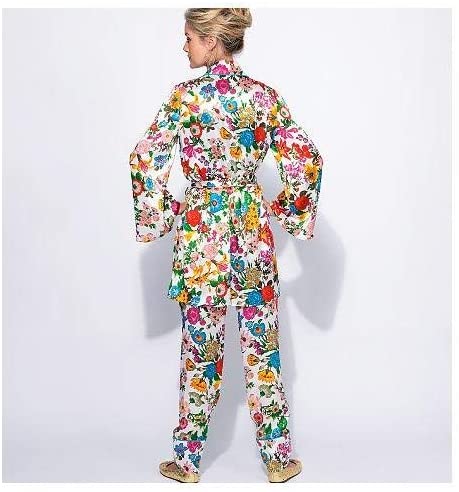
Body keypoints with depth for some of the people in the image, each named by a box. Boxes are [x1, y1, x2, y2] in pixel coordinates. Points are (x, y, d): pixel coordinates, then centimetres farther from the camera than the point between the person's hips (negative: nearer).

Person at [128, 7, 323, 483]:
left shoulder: (187, 95, -10)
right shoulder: (265, 95, 0)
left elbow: (145, 160, -15)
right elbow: (306, 159, -1)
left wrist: (156, 217, -3)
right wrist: (290, 212, 10)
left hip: (200, 230, -2)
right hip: (252, 231, 3)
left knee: (200, 348, 7)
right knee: (262, 346, 10)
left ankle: (188, 460, 20)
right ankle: (278, 457, 20)